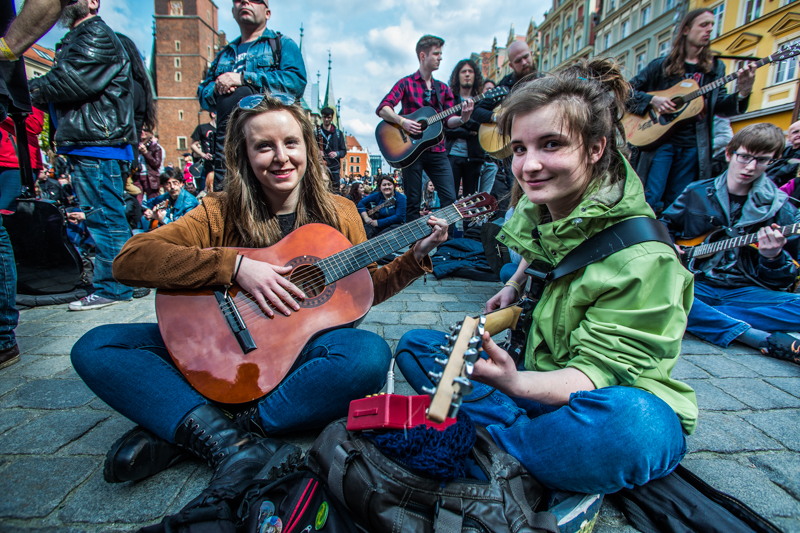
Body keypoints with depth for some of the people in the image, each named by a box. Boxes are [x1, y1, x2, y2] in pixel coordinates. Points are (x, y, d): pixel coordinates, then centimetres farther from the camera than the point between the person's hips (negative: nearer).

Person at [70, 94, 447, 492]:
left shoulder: (338, 213, 2)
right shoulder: (220, 213, -3)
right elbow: (129, 259, -15)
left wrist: (416, 257, -6)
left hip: (303, 347, 1)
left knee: (370, 353, -32)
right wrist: (234, 265, -25)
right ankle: (225, 442, -27)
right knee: (94, 347, -11)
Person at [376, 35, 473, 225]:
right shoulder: (406, 83, 4)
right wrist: (402, 121, -22)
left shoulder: (442, 88, 16)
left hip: (437, 151, 4)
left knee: (450, 199, -5)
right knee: (413, 202, 0)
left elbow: (448, 121, 7)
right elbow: (382, 108, -6)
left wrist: (463, 118, -13)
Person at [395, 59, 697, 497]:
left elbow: (598, 371, -25)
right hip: (538, 371, 6)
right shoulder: (537, 209, -3)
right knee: (414, 346, -6)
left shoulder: (642, 258, -24)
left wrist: (514, 383, -43)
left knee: (627, 422, -43)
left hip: (625, 399, -5)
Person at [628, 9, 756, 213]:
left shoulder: (715, 68, 14)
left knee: (675, 205, 3)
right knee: (651, 200, -11)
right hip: (660, 138, -3)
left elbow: (720, 106, 8)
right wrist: (652, 100, -11)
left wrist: (742, 92, -12)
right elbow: (627, 90, 5)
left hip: (693, 146, 3)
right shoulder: (662, 65, 5)